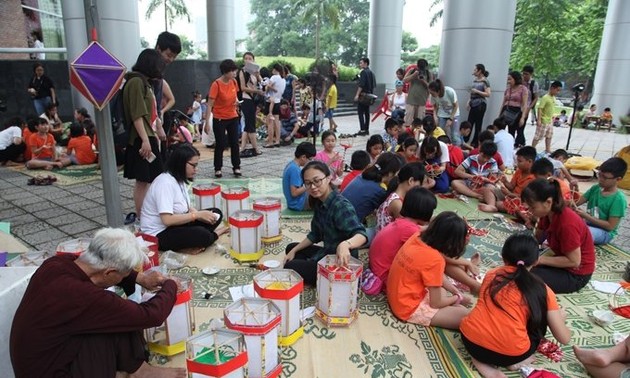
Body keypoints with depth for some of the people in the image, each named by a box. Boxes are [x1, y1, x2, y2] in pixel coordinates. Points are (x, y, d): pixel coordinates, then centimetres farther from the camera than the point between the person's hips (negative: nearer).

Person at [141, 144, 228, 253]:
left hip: (175, 225, 10)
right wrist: (197, 215, -24)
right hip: (159, 234, -10)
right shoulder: (165, 183, -24)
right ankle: (214, 234, 1)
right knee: (202, 234, -32)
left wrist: (200, 214, -12)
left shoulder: (179, 179, 5)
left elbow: (186, 207, 8)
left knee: (216, 213, 3)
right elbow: (167, 219, -31)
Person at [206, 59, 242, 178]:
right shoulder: (216, 84, -17)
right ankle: (218, 169, 15)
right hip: (219, 119, -5)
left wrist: (236, 101, -6)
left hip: (233, 117, 5)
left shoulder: (233, 82, 0)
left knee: (234, 143, 6)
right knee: (221, 144, 0)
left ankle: (236, 168, 17)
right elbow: (210, 104, -17)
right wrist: (207, 122, -22)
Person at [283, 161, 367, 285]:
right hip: (327, 254, 10)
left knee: (290, 267, -15)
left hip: (341, 261, -10)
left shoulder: (341, 206, -27)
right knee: (290, 248, 21)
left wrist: (345, 244, -59)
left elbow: (361, 235, -39)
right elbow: (315, 234, 13)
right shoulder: (318, 203, 1)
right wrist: (294, 250, 8)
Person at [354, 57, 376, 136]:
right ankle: (367, 130, 13)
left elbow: (361, 85, -20)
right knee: (367, 112, 11)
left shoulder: (363, 72, -12)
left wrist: (357, 95, -20)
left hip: (363, 95, -9)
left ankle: (362, 130, -10)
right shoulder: (371, 73, 15)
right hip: (369, 95, 9)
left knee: (360, 112, -6)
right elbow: (374, 85, 16)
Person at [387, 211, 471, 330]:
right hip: (409, 308, -8)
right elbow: (436, 303, -16)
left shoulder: (417, 237, -7)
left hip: (397, 297, 9)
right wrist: (458, 298, 0)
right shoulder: (435, 260, -28)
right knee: (464, 315, -12)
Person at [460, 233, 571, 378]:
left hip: (469, 340, 2)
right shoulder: (542, 290, 6)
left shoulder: (491, 274, 15)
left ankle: (481, 360, 12)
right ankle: (517, 360, 9)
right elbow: (564, 338, 11)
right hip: (509, 353, -2)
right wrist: (560, 317, 34)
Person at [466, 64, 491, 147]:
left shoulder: (485, 81, -9)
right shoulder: (474, 80, 13)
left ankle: (476, 142, 8)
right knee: (469, 123, 5)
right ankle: (465, 141, 10)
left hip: (480, 105, -7)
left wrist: (477, 91, -17)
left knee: (478, 124, 0)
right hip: (473, 104, 7)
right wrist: (469, 102, 13)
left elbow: (488, 94, -14)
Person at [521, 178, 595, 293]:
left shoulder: (567, 223, -30)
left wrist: (539, 259, -24)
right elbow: (537, 238, 4)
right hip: (563, 261, 8)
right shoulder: (547, 214, -5)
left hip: (576, 274, -8)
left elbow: (574, 261, -25)